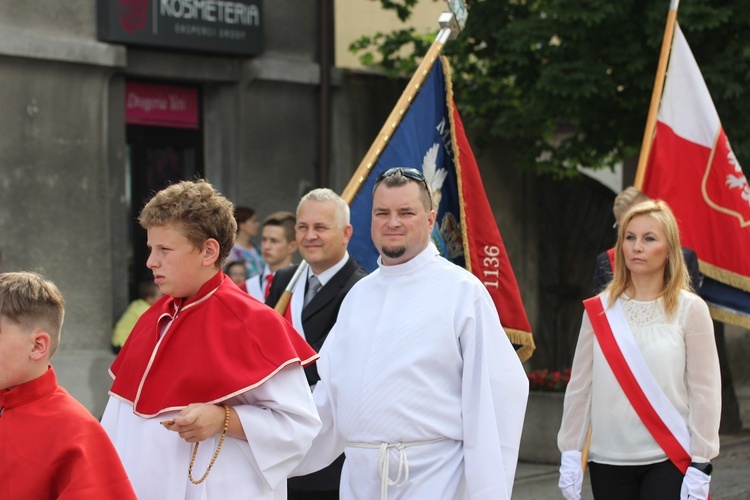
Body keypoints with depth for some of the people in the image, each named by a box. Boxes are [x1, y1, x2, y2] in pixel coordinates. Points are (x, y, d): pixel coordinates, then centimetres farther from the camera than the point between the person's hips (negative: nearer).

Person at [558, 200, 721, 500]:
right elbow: (580, 386, 8)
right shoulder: (599, 310, 5)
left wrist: (699, 465, -7)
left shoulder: (690, 309, -2)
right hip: (608, 462, 3)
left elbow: (704, 391, -3)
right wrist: (570, 453, 5)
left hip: (669, 462, -3)